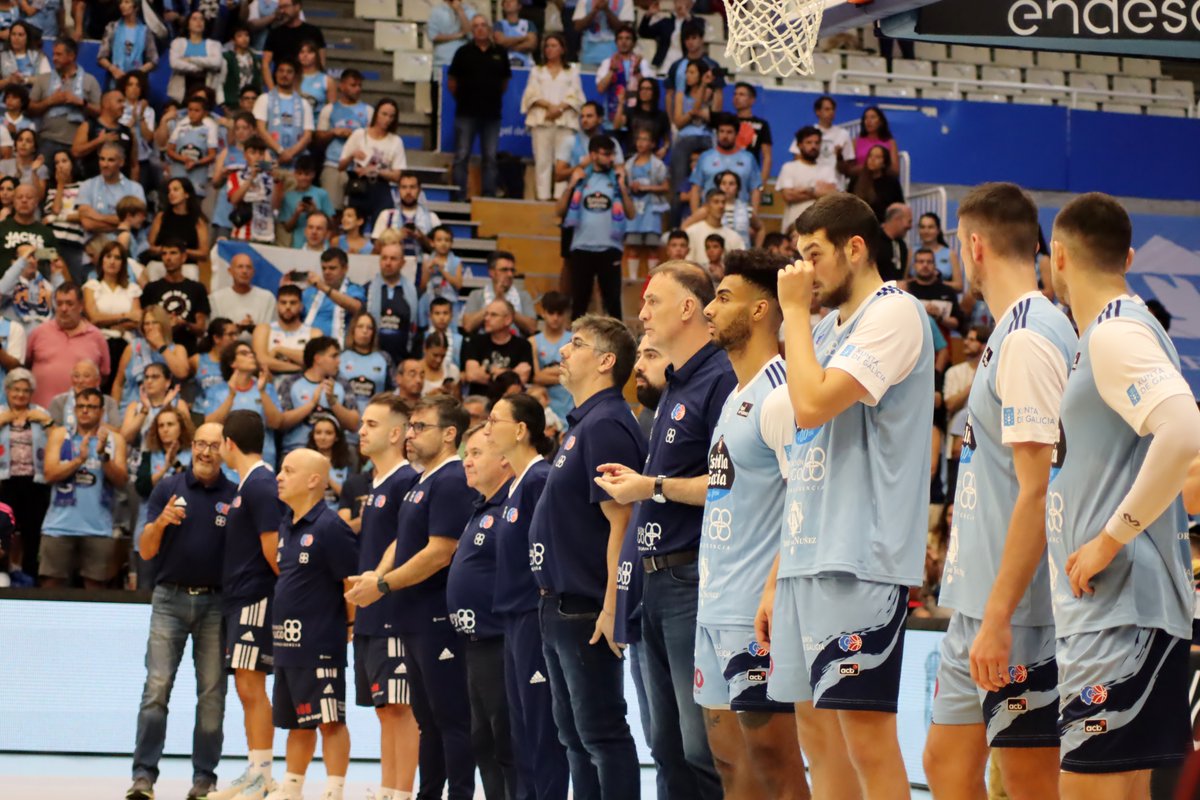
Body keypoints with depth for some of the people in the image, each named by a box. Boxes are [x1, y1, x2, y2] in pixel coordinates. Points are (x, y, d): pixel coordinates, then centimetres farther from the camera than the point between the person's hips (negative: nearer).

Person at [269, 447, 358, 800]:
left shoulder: (329, 526, -15)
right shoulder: (287, 524, 11)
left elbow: (353, 581, -15)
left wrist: (350, 624, -6)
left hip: (319, 646, -9)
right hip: (287, 643, 9)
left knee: (329, 721, -3)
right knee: (297, 722, 17)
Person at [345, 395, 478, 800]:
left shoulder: (452, 482, -15)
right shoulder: (421, 484, 16)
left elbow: (439, 553, -21)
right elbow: (402, 542, 22)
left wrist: (383, 586, -15)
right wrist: (378, 574, 1)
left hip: (440, 619, -10)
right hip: (416, 620, 10)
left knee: (452, 718, -7)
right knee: (427, 718, 14)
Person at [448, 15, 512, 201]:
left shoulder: (500, 53, 6)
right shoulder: (464, 53, 1)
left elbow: (505, 81, 15)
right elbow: (451, 81, 6)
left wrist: (494, 97, 10)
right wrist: (461, 98, 6)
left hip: (491, 113, 2)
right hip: (466, 112, -2)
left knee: (490, 157, 5)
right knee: (462, 156, -1)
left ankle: (489, 197, 9)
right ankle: (459, 197, 2)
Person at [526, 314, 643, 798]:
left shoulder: (606, 426, -16)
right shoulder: (583, 425, 15)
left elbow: (620, 522, -22)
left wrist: (612, 609, -25)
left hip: (587, 611, -10)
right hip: (561, 607, 10)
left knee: (601, 734, -7)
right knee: (574, 736, 13)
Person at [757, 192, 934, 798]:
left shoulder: (894, 313, -7)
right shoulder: (828, 328, 20)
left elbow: (813, 405, -20)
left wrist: (794, 311, -7)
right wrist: (777, 580, 20)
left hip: (861, 561, -9)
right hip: (808, 561, 9)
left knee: (865, 735, -11)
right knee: (817, 732, 9)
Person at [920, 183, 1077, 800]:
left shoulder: (1028, 339, -16)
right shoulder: (1012, 336, 14)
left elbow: (1038, 492, -21)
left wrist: (997, 617, -22)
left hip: (1016, 611, -10)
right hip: (981, 608, 10)